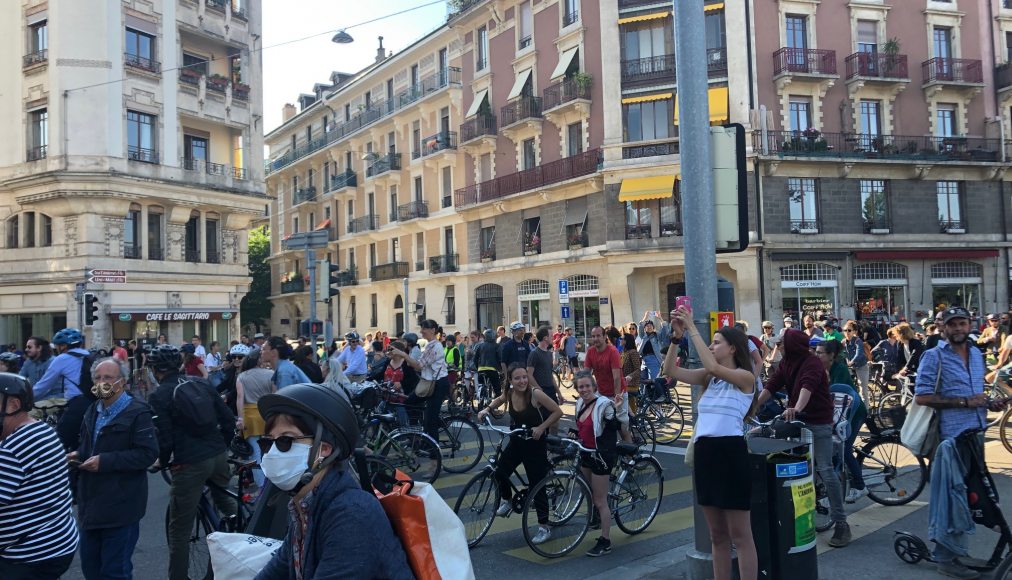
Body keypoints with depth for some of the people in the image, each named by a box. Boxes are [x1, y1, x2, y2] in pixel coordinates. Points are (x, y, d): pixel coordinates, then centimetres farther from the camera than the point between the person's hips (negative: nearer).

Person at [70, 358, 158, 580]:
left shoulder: (137, 412, -13)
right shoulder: (93, 410, 14)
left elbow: (148, 454, -20)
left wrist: (105, 461, -23)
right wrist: (78, 455, 6)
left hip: (120, 507, -8)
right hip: (91, 504, 8)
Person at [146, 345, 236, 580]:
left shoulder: (158, 397, -8)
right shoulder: (201, 384, 7)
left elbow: (164, 439, -12)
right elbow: (229, 420, 7)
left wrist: (162, 462, 9)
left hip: (189, 465, -6)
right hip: (218, 456, 6)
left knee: (179, 531, 7)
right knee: (224, 500, 32)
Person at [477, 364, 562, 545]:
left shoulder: (535, 394, -22)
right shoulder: (509, 393, -7)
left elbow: (558, 411, -16)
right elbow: (499, 400, 17)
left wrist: (541, 427, -22)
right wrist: (487, 409, 0)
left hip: (535, 444, -5)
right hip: (516, 442, 5)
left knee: (537, 485, 0)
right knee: (499, 472, -6)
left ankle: (544, 528, 15)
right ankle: (507, 500, 27)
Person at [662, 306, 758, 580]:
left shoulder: (746, 377, -6)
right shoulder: (709, 378, 11)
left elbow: (713, 366, -23)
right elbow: (671, 371, 2)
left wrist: (692, 329, -18)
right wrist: (677, 336, -7)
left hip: (730, 452, -7)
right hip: (704, 452, 7)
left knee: (740, 535, 2)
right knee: (717, 535, 15)